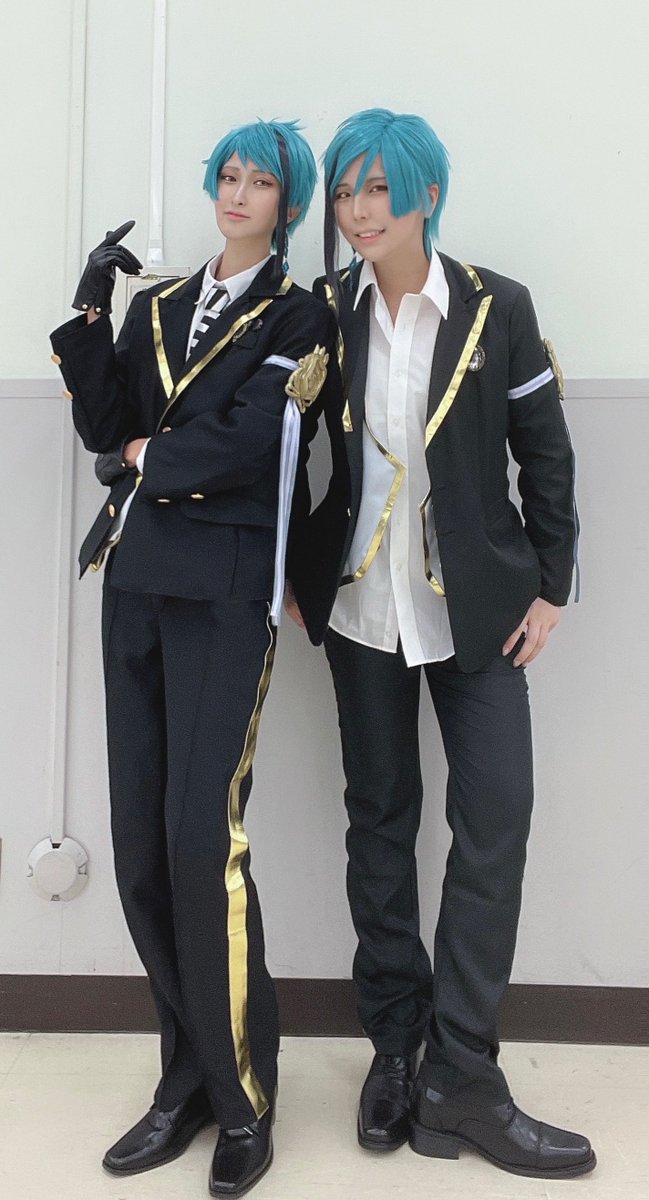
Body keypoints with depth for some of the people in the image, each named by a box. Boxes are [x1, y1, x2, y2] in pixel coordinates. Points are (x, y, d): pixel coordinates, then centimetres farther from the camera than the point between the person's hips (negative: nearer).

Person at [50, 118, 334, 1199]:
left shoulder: (300, 319, 3)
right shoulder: (158, 305, 18)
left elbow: (245, 442, -10)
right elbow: (104, 427, 8)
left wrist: (144, 457, 2)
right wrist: (90, 316, -1)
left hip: (225, 592, -5)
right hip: (138, 582, 5)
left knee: (203, 841, -11)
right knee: (141, 843, 4)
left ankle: (241, 1096, 6)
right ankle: (189, 1078, 18)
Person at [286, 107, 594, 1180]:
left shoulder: (497, 308, -3)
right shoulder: (326, 311, 2)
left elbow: (545, 453, 0)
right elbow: (288, 444, 9)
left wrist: (549, 589, -2)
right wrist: (289, 571, 5)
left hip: (476, 607, -1)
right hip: (361, 604, 2)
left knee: (495, 821, -7)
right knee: (380, 816, 8)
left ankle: (460, 1084, 3)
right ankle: (395, 1045, 21)